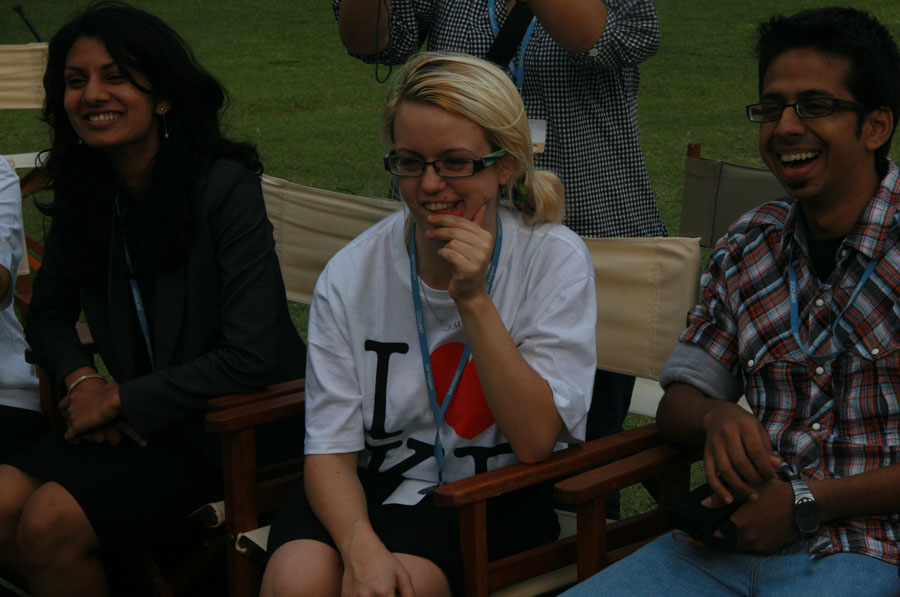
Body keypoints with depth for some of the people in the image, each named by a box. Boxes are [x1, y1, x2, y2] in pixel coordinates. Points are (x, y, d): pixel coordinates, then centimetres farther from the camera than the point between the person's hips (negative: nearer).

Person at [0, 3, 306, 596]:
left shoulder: (225, 187, -17)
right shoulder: (81, 194, 4)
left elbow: (251, 357, -22)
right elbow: (48, 317, 17)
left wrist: (122, 398, -13)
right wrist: (83, 381, -5)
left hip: (234, 425, -6)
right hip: (138, 420, 7)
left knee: (50, 521, -22)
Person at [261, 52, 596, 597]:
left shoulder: (555, 260, -9)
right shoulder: (351, 275, -6)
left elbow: (537, 441, -14)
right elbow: (330, 450, -6)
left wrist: (474, 302, -23)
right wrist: (361, 545, -26)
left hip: (498, 496, -1)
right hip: (374, 487, 2)